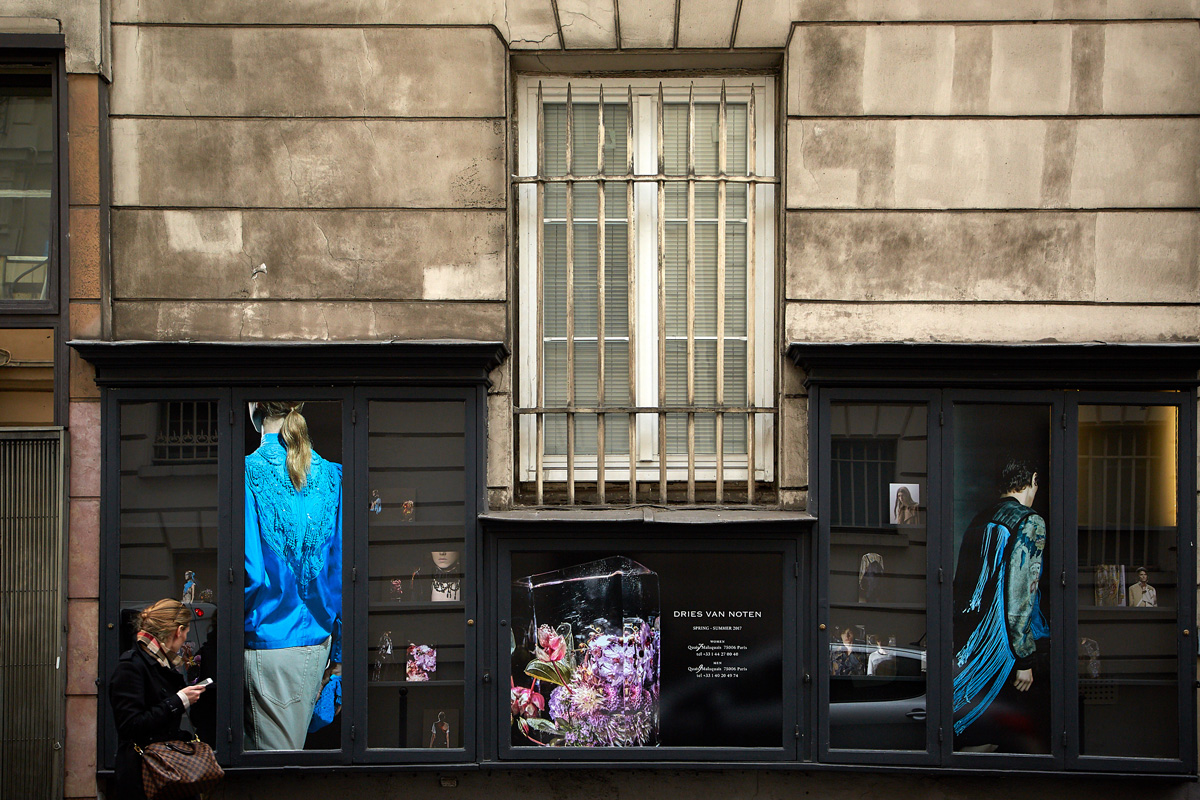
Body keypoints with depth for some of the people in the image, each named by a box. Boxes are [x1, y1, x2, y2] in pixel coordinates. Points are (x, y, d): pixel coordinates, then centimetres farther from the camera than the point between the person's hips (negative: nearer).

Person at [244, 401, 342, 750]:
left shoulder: (249, 473, -13)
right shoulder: (331, 476, 1)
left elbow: (250, 572, -17)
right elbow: (341, 571, 4)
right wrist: (339, 651, 12)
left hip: (269, 644, -5)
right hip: (317, 642, 5)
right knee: (294, 749, 19)